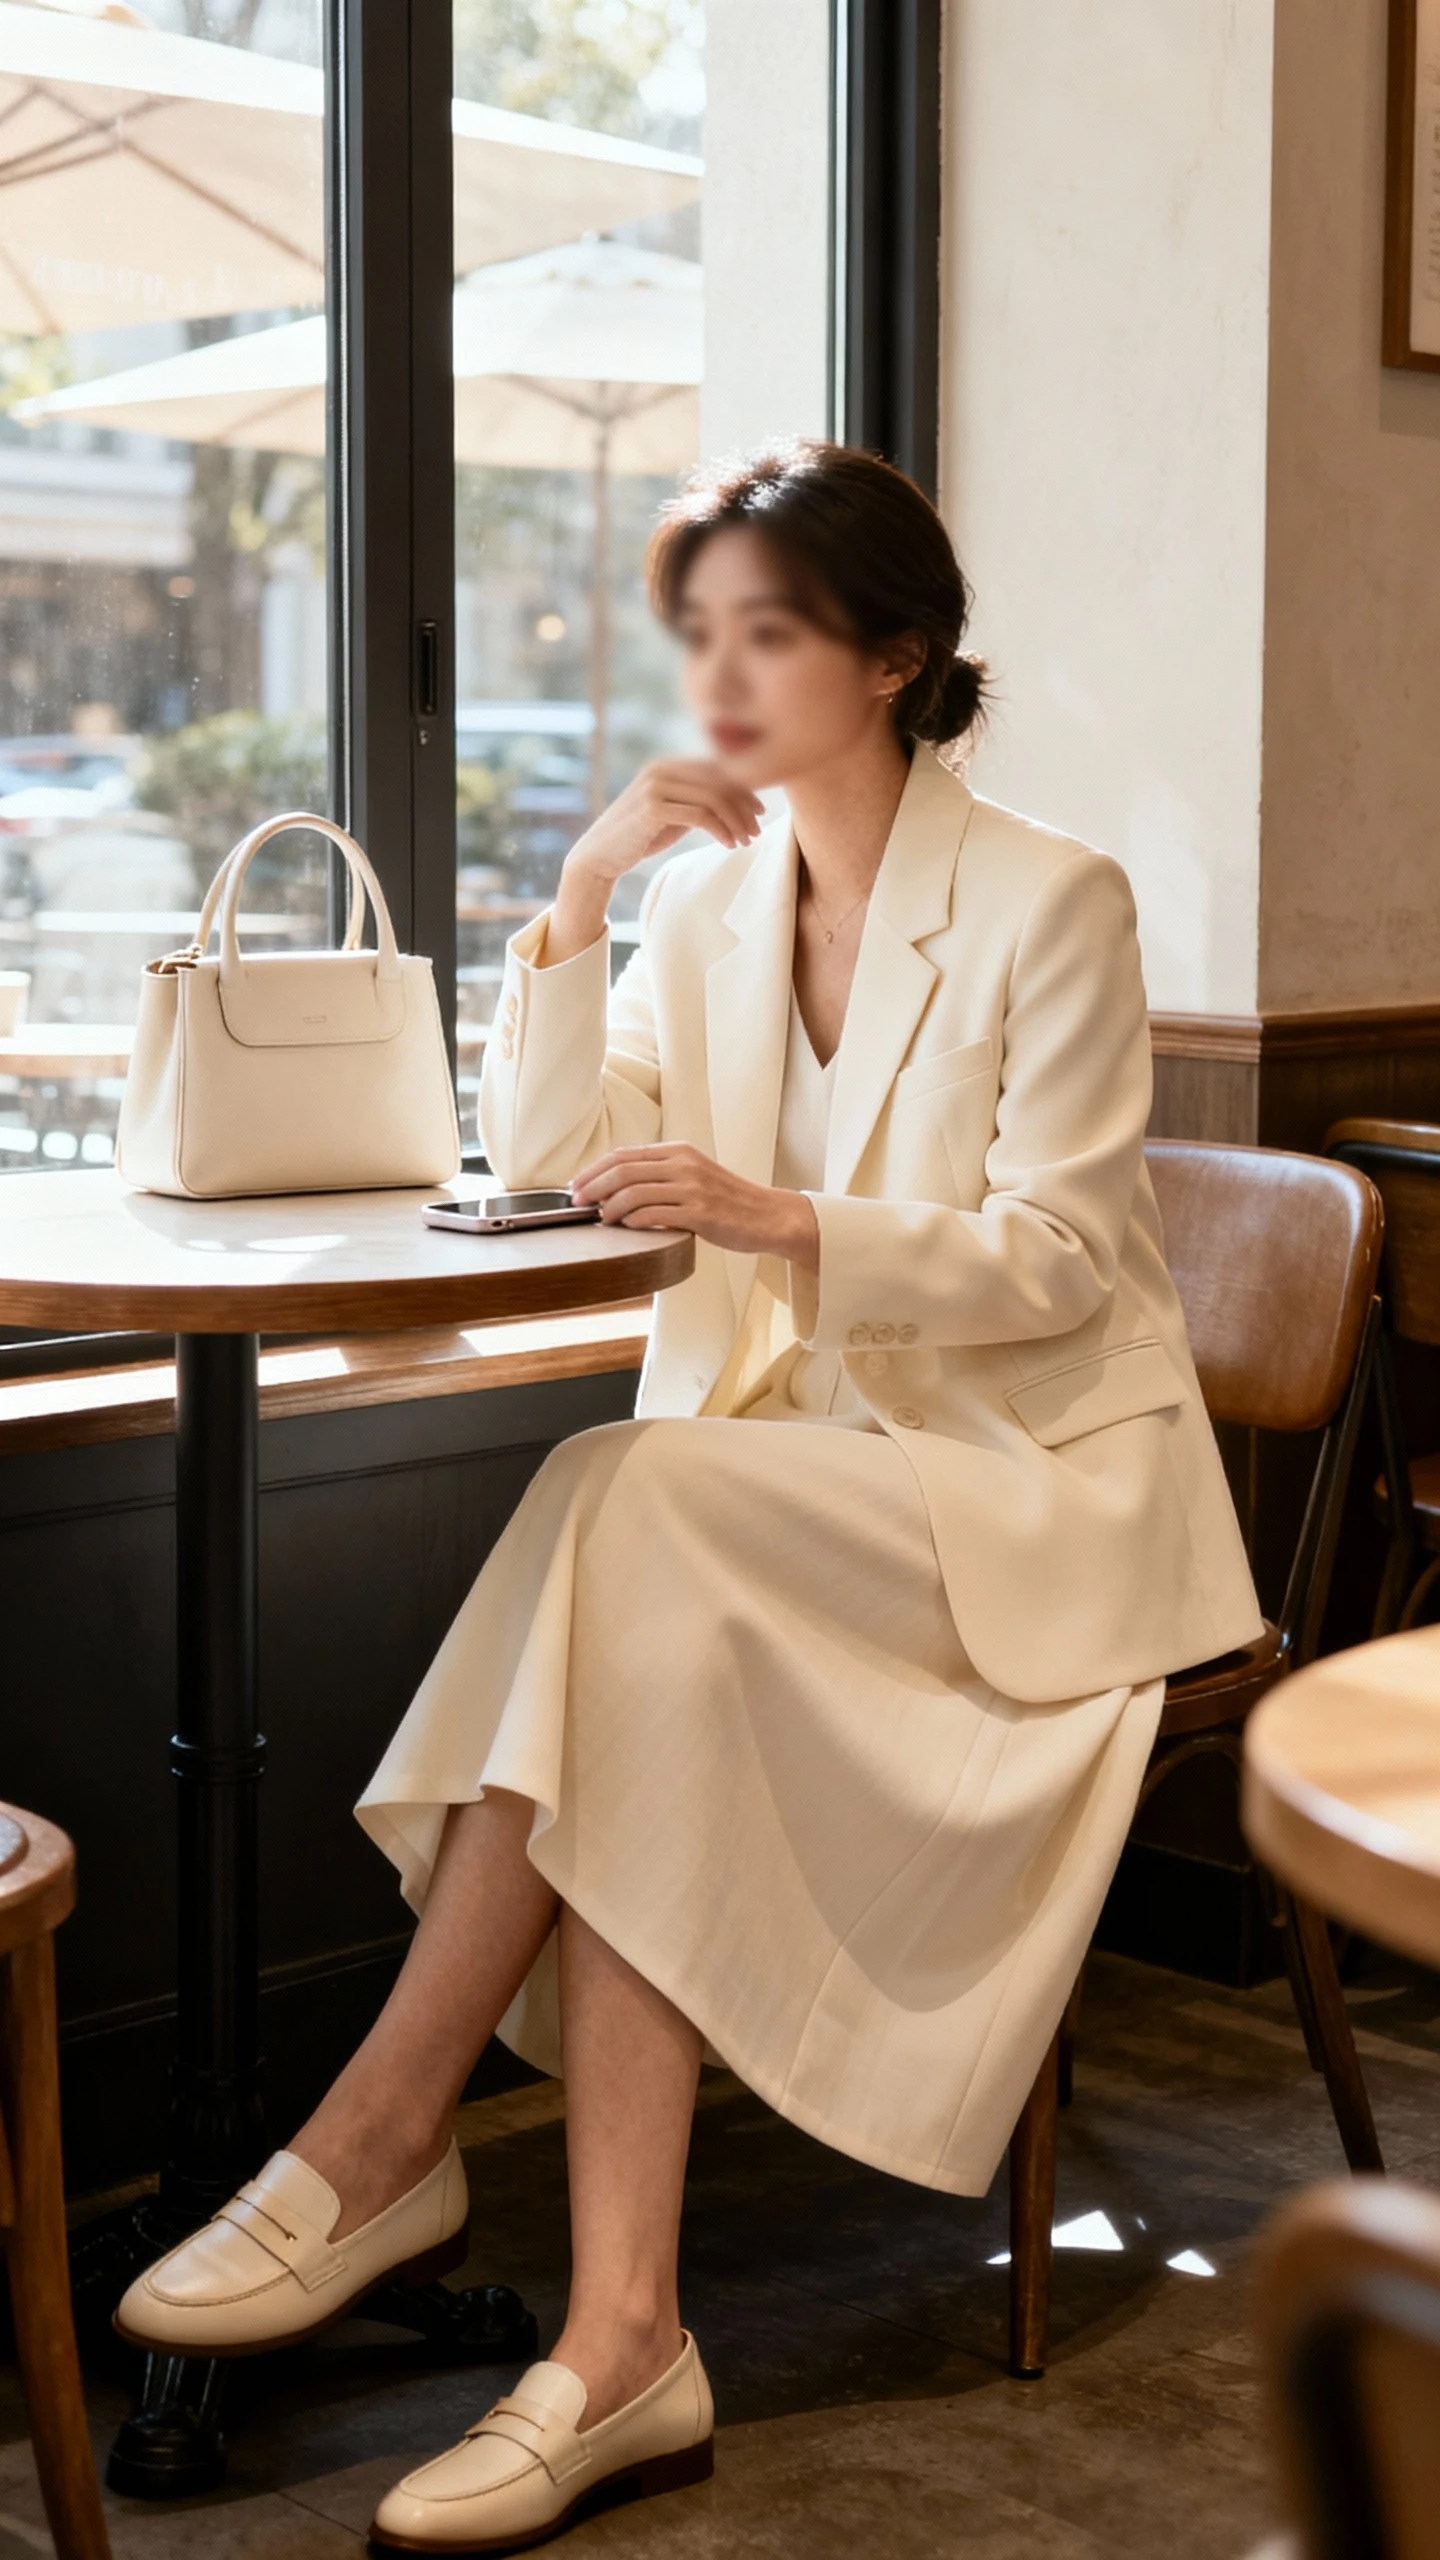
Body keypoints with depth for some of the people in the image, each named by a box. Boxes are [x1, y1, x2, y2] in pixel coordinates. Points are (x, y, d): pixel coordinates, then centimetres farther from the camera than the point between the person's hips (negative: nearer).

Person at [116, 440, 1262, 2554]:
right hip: (795, 1462, 5)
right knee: (650, 1688, -28)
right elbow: (544, 1160, 5)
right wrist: (581, 892, -5)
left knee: (633, 1521, -31)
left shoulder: (1050, 903, -6)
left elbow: (1055, 1257, -11)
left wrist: (784, 1220, -25)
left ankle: (379, 2142, -27)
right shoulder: (716, 897, 12)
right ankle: (621, 2345, -31)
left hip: (1033, 1477, -5)